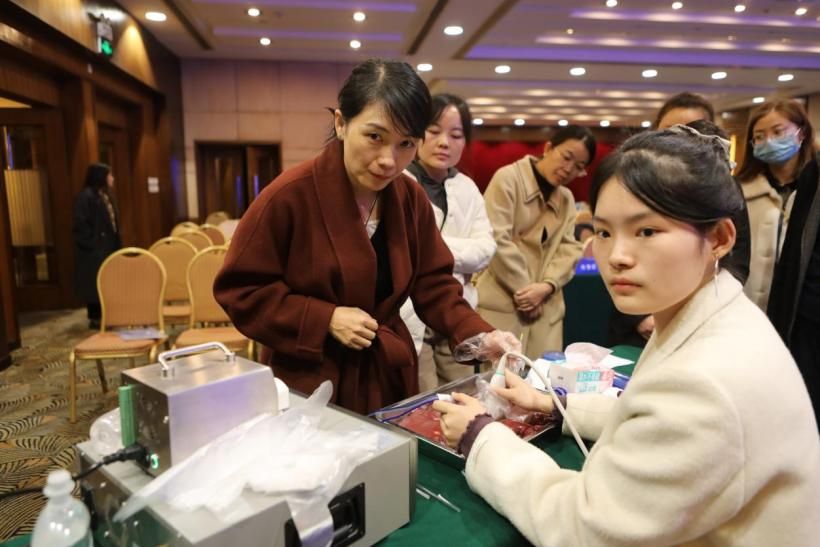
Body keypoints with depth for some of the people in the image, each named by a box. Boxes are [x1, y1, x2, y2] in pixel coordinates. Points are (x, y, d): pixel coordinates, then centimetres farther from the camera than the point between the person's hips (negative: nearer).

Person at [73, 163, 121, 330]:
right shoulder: (85, 196, -14)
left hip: (108, 246, 9)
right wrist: (92, 244, -19)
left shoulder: (104, 195, 14)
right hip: (94, 249, -9)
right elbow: (81, 224, -18)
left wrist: (116, 245, 13)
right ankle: (95, 318, 7)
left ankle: (103, 316, 22)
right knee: (96, 284, -2)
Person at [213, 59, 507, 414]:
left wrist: (478, 335, -15)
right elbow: (239, 290, -13)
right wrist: (325, 320, -21)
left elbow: (432, 284, 1)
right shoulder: (289, 195, -19)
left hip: (389, 375, 5)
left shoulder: (412, 198, -4)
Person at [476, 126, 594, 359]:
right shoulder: (508, 178, -4)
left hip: (545, 306, 6)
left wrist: (547, 286, -10)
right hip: (503, 303, -6)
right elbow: (497, 238, -12)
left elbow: (569, 249, 8)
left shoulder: (567, 199, 17)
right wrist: (523, 289, -10)